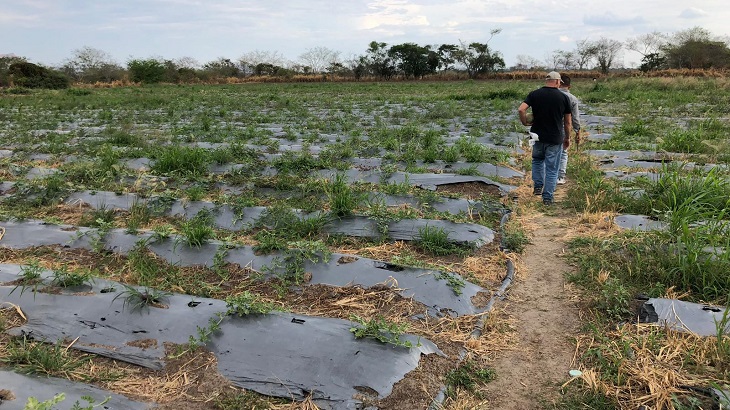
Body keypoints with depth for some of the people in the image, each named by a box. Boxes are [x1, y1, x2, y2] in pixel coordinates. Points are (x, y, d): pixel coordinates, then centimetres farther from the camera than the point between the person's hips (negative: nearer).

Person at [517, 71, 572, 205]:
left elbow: (521, 109, -17)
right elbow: (567, 122, 1)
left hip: (537, 136, 2)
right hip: (555, 139, -2)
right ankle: (547, 197, 8)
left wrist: (525, 123, -1)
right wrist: (567, 138, 13)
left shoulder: (534, 94, -2)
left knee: (537, 160, 27)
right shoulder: (563, 97, -4)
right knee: (552, 168, 6)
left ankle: (538, 186, 21)